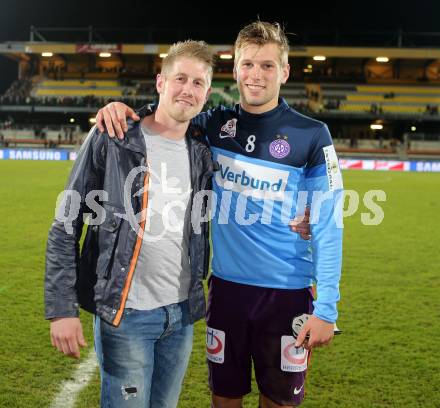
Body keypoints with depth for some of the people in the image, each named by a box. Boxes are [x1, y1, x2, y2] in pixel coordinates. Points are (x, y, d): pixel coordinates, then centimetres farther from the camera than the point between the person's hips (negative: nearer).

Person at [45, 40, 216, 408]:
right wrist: (61, 308, -12)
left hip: (183, 314, 5)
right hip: (126, 313, -5)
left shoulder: (202, 153, 6)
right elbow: (65, 228, -7)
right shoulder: (112, 139, -8)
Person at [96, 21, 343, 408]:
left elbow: (327, 225, -7)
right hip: (227, 286, 3)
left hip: (287, 293, -3)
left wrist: (326, 307, -10)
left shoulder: (311, 134, -8)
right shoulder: (215, 125, 1)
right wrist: (121, 110, -9)